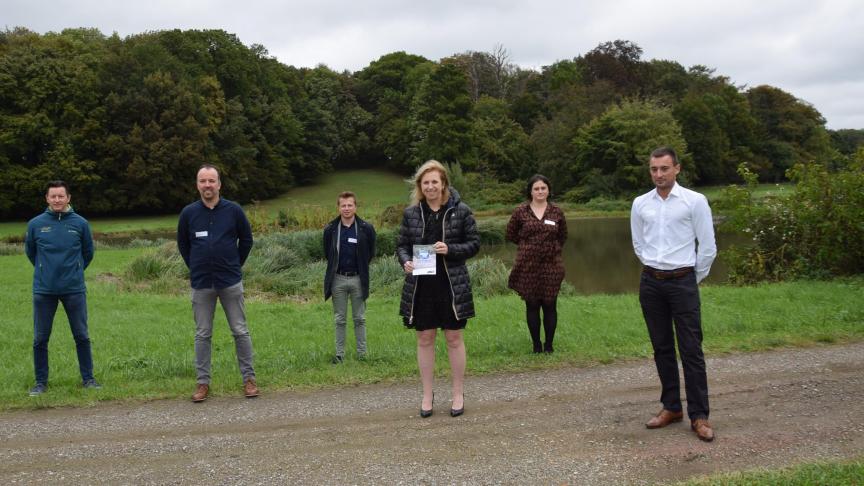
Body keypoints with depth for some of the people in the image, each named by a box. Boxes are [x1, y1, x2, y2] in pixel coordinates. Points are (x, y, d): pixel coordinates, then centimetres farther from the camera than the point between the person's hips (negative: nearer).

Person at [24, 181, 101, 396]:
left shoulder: (80, 223, -2)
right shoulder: (36, 224, -2)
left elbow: (88, 252, 11)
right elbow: (30, 251, 14)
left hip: (74, 289, 0)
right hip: (43, 290, 1)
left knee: (82, 336, 5)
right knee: (40, 339, 7)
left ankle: (88, 378, 17)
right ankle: (41, 382, 19)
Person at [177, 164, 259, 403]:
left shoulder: (234, 210, -4)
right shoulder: (188, 213, -1)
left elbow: (246, 239, 8)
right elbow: (182, 244, 13)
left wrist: (235, 265, 9)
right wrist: (195, 267, 10)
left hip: (231, 282, -1)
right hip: (201, 284, 1)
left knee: (240, 331, 4)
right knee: (202, 335, 8)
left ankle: (249, 378, 13)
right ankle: (203, 382, 17)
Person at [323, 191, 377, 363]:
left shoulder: (366, 229, -4)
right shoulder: (330, 230, 0)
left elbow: (371, 253, 6)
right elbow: (327, 254, 12)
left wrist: (361, 268, 8)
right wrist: (335, 267, 10)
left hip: (357, 279, -1)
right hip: (338, 279, 1)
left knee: (359, 319, 7)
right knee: (339, 320, 8)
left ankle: (362, 354, 14)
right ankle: (340, 354, 15)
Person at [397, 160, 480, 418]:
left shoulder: (460, 210, -3)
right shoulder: (411, 213, 3)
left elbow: (474, 244, -1)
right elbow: (402, 244, 9)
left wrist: (450, 249, -17)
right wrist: (405, 261, -12)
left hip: (452, 284, -2)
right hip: (420, 285, 2)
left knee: (454, 338, 7)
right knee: (424, 339, 9)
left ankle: (458, 394, 21)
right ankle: (427, 395, 21)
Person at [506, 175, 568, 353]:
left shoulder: (556, 212, 5)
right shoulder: (520, 212, 0)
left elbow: (563, 236, 19)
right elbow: (511, 235, 10)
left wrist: (554, 247, 7)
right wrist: (528, 245, 9)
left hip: (551, 265, 1)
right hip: (528, 266, -1)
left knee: (550, 305, 4)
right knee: (532, 305, 4)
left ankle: (549, 344, 15)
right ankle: (536, 344, 16)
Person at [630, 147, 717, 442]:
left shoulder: (694, 201, -5)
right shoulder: (640, 204, 6)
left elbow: (707, 246, 0)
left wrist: (694, 278, 7)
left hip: (682, 281, -4)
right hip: (651, 282, 4)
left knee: (691, 350, -4)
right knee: (662, 348, 10)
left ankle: (699, 416, 3)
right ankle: (671, 407, 21)